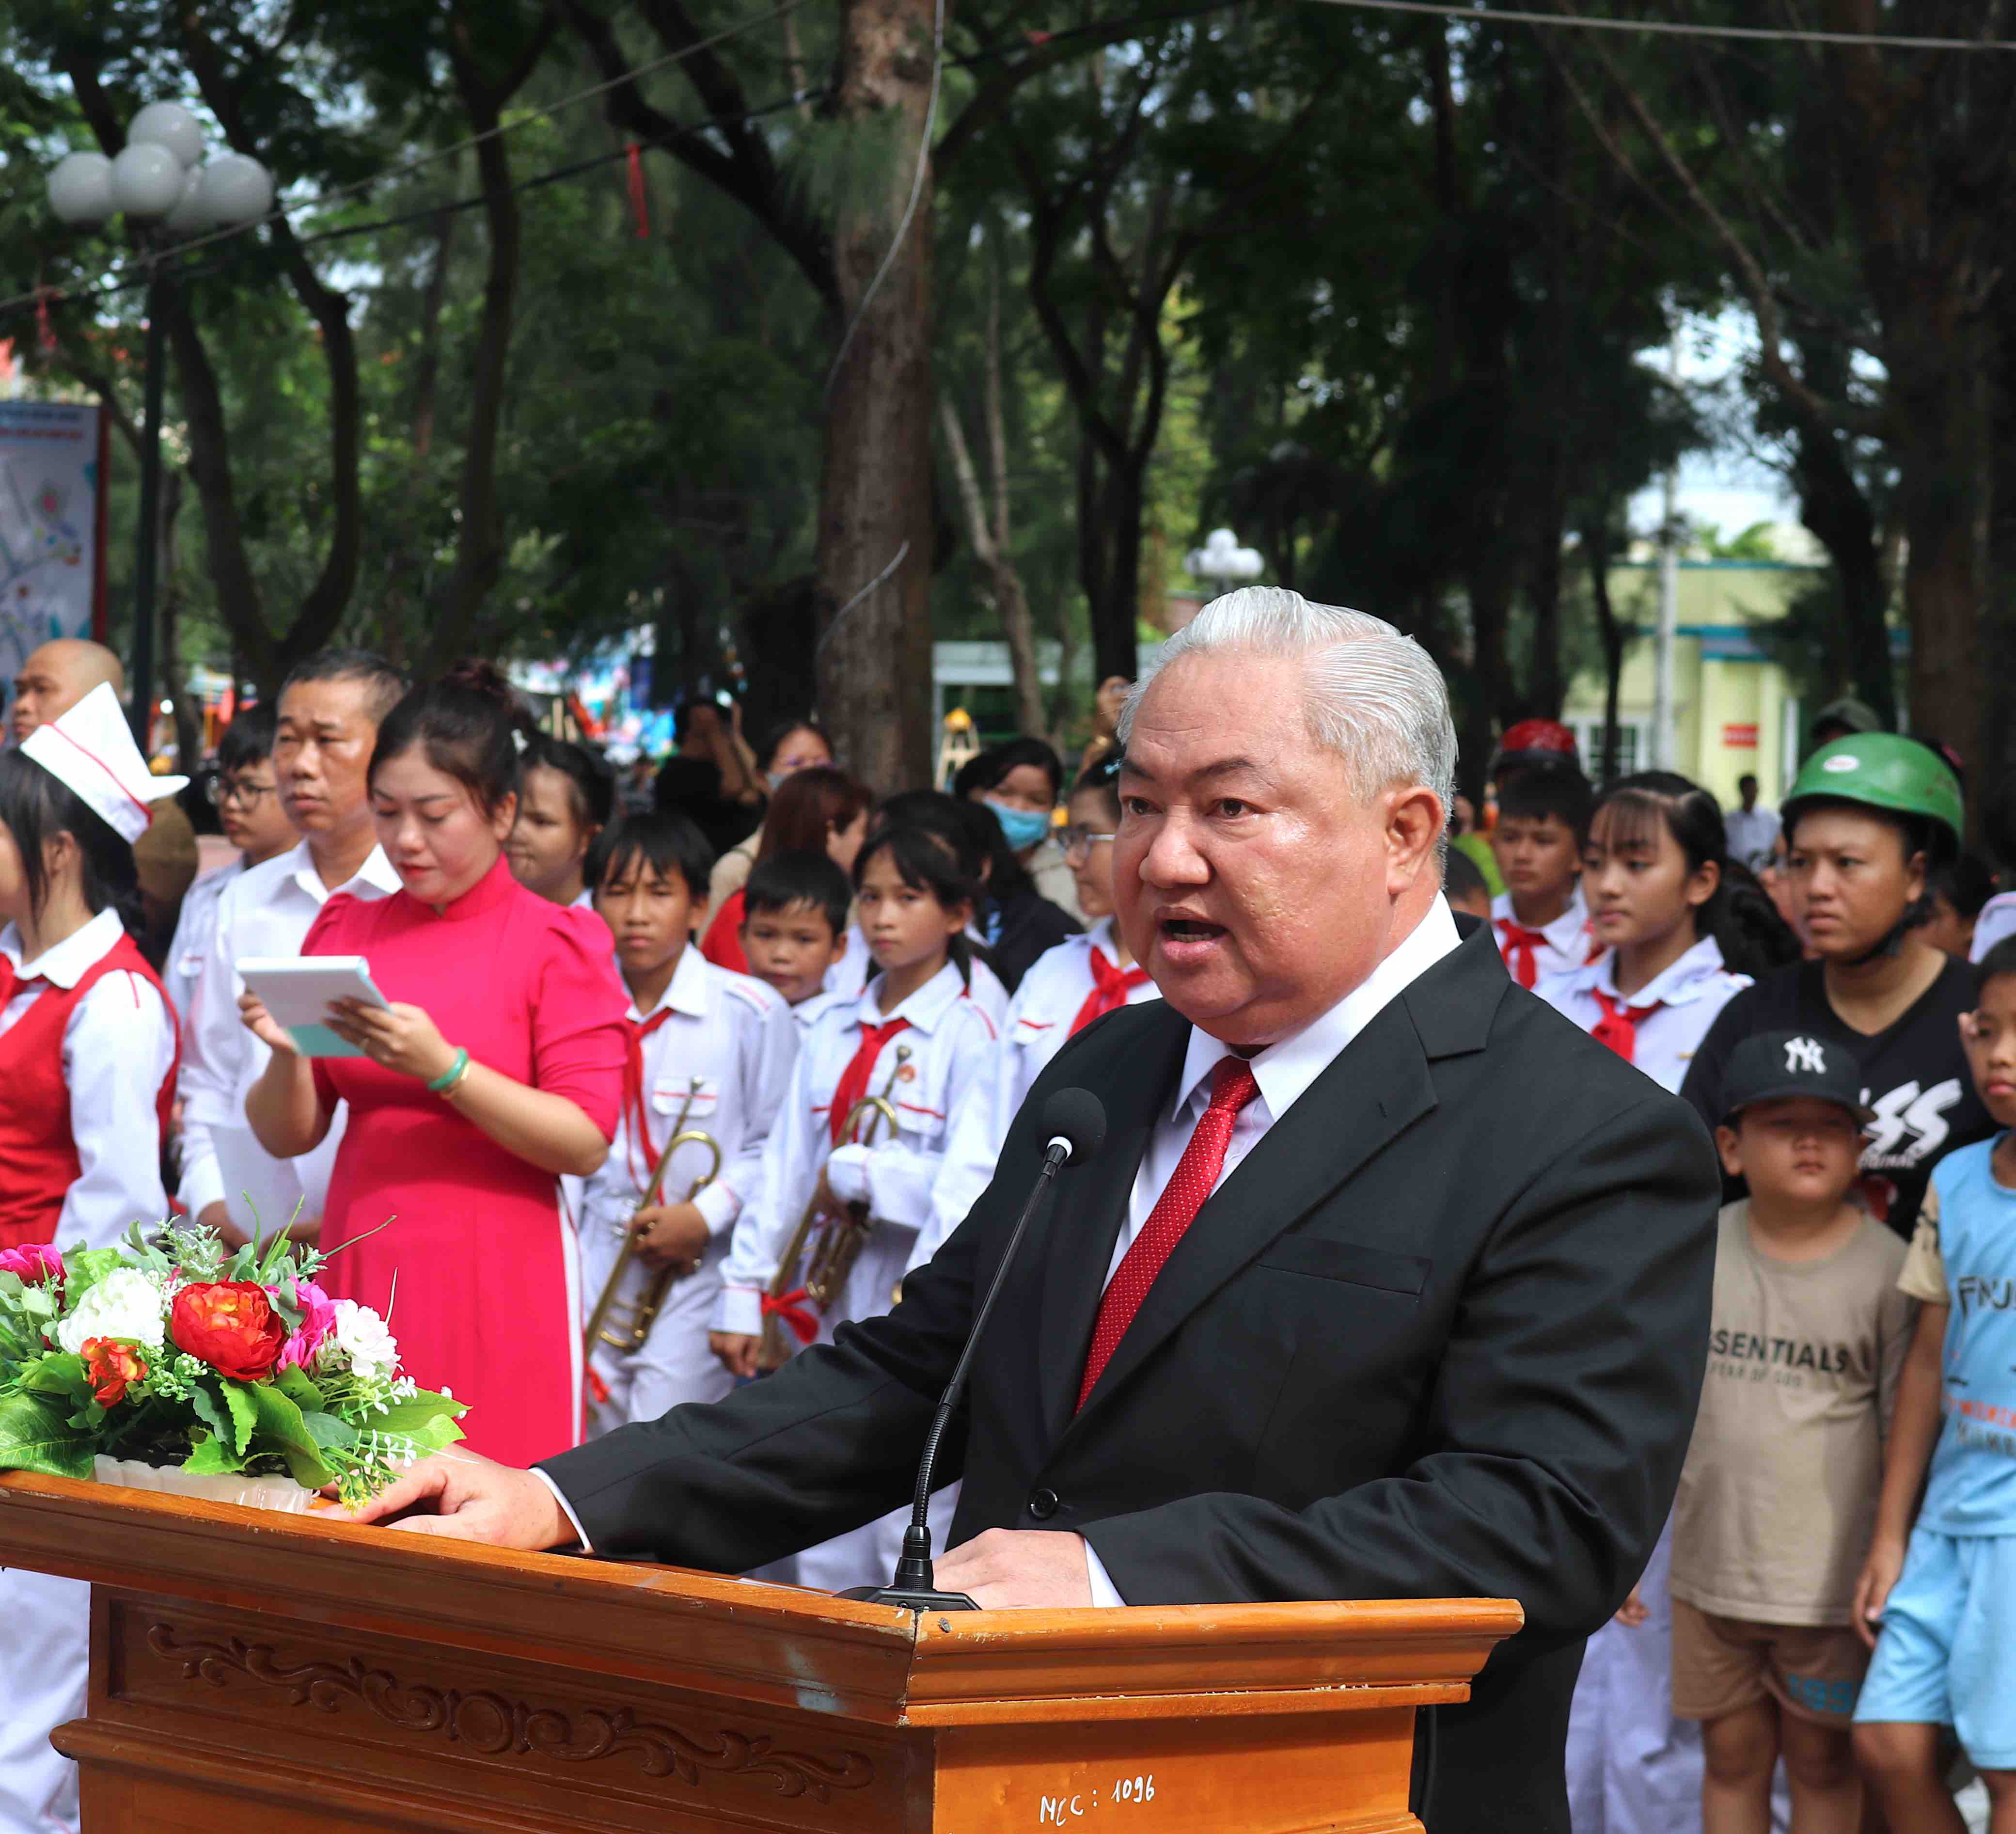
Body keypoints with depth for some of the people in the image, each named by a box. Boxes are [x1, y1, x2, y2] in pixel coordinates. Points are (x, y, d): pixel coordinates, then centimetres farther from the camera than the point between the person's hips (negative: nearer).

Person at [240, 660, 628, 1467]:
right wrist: (287, 1058, -11)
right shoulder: (346, 932, 10)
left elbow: (587, 1143, -11)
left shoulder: (556, 944, -2)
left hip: (496, 1282, -3)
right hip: (363, 1271, 4)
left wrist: (443, 1068, -21)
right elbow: (287, 1136, 10)